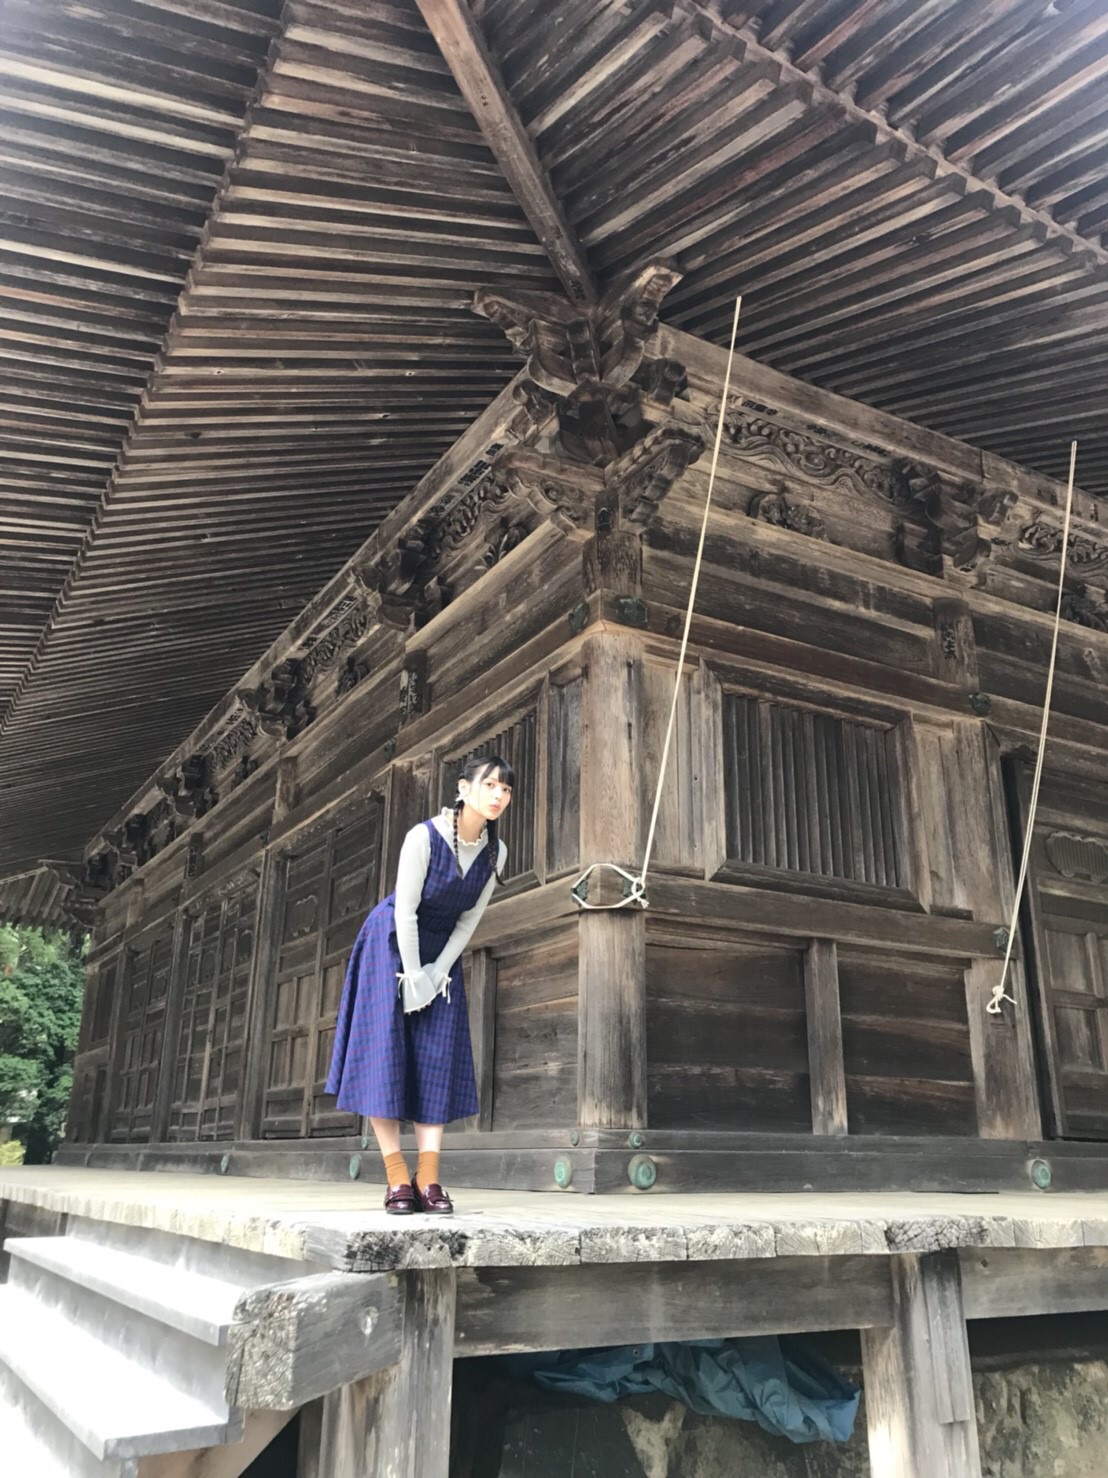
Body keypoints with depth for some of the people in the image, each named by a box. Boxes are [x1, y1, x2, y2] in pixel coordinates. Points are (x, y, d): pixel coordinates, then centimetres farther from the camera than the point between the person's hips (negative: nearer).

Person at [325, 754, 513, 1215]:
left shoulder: (495, 852, -10)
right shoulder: (424, 837, -24)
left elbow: (470, 918, -3)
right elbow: (405, 910, -20)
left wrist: (437, 972, -8)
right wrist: (412, 976, -17)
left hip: (443, 951, 4)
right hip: (394, 943, -4)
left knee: (439, 1060, -2)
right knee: (384, 1053, -8)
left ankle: (428, 1180, -1)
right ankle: (397, 1179, -3)